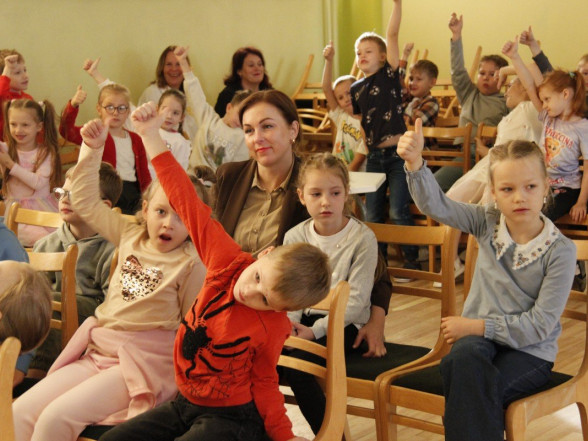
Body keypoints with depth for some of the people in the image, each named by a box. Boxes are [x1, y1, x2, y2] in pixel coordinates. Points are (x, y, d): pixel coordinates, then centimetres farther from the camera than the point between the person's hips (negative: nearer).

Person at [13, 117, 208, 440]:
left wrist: (182, 373, -12)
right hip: (97, 352, 6)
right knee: (19, 413, -10)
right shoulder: (130, 236, 10)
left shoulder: (192, 262, -7)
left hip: (145, 362, -6)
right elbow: (85, 202, 18)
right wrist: (93, 149, 12)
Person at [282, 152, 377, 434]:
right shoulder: (295, 237, 5)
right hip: (305, 320, 5)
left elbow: (355, 301, -14)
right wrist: (290, 322, -14)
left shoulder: (362, 238, -9)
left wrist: (316, 330, -20)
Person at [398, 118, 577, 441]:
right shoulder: (488, 224, 2)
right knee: (463, 358, -34)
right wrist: (414, 162, -29)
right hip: (481, 339, 3)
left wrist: (476, 326, -14)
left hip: (529, 352, -3)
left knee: (475, 388, -32)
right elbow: (436, 205, -10)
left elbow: (539, 325, -12)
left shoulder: (560, 251, -10)